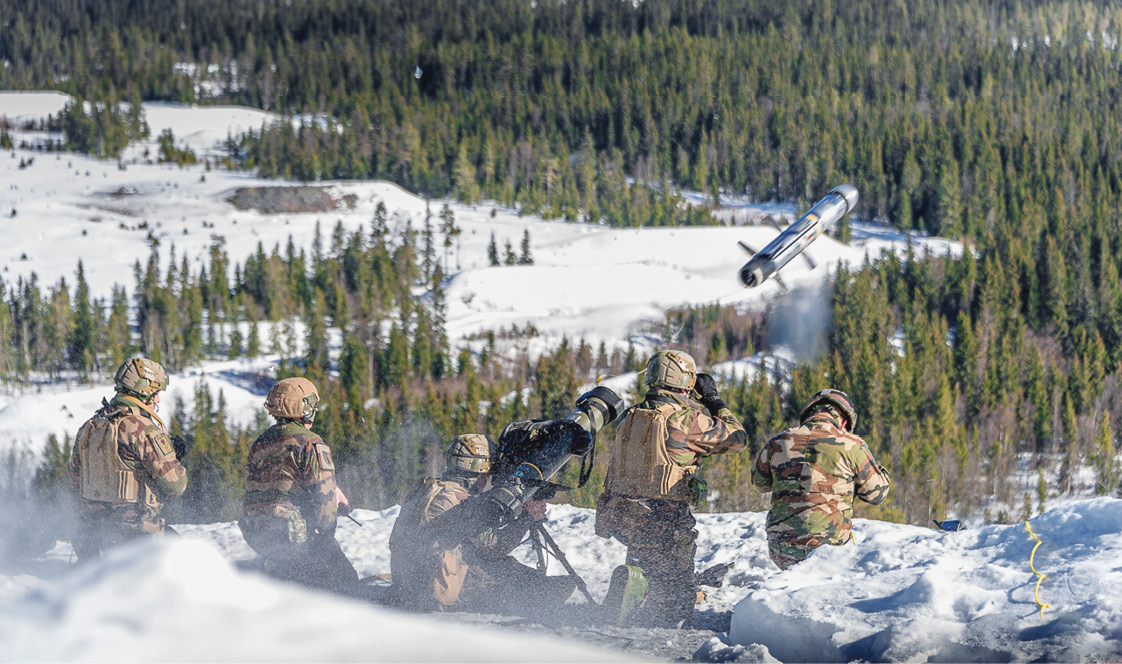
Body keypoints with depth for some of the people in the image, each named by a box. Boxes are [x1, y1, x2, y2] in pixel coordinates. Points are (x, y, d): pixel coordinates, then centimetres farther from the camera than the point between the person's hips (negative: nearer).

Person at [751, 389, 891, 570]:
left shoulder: (779, 443, 5)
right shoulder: (851, 445, -3)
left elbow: (760, 483, 23)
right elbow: (876, 493, 8)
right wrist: (881, 472, 29)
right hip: (826, 547, -5)